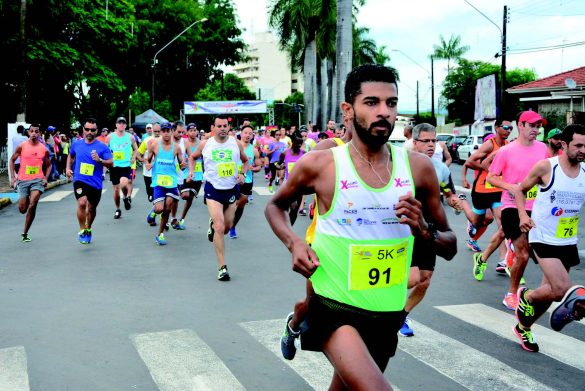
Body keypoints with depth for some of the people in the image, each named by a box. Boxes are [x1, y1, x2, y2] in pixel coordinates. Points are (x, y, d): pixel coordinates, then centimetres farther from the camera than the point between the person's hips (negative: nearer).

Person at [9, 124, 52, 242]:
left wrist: (46, 178, 1)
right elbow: (12, 160, 9)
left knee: (32, 205, -20)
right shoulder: (21, 146, -1)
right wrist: (12, 177, 2)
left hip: (38, 180, -1)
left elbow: (49, 165, 15)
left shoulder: (44, 149, 2)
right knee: (22, 209, 0)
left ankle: (25, 233, -9)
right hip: (23, 180, 1)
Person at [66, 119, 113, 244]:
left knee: (92, 208, 15)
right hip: (80, 180, 0)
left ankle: (88, 229, 41)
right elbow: (70, 156, 25)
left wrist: (100, 160, -26)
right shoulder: (76, 144, 4)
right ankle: (82, 230, -9)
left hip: (95, 183, 0)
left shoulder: (102, 147, -5)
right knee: (82, 203, -23)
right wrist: (68, 168, 11)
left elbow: (111, 163, -9)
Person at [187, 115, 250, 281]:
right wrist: (191, 171, -2)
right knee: (220, 228, -15)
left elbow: (246, 161, 14)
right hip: (213, 189, -3)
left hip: (232, 189, 3)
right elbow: (192, 157, 16)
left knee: (227, 227, 14)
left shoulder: (236, 144, -1)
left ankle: (213, 224, 52)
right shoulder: (205, 144, -3)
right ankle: (222, 267, -9)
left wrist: (243, 174, -5)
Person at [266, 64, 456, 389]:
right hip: (335, 307, -4)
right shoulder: (320, 164, -10)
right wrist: (293, 243, -10)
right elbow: (275, 206, 9)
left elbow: (450, 247, 6)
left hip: (388, 313, 4)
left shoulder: (418, 167, -3)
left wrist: (424, 231, -16)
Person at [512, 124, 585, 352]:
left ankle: (523, 327, 36)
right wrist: (523, 215, -14)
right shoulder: (546, 167, -11)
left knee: (551, 291, 13)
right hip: (543, 239, -5)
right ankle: (525, 297, 12)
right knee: (562, 289, -18)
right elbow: (520, 190, 1)